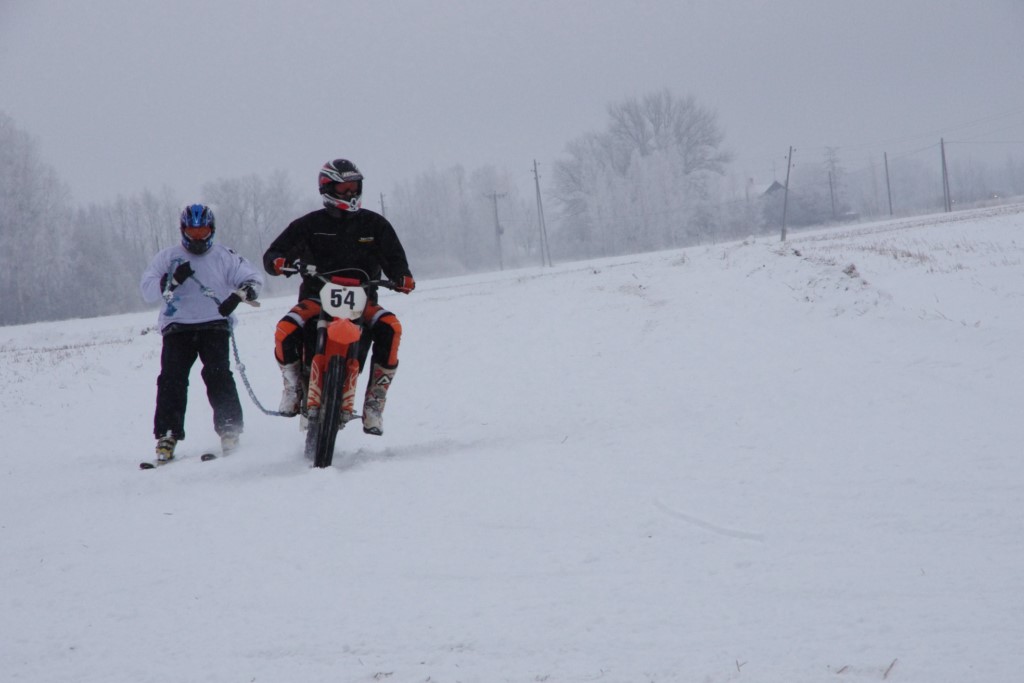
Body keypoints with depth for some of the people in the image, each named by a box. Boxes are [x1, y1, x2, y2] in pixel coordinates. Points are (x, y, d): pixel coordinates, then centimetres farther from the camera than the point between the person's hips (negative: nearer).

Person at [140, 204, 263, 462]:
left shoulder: (224, 257, 10)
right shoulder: (168, 257, 11)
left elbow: (254, 278, 3)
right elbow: (147, 290, 1)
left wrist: (237, 295, -17)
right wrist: (173, 280, -17)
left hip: (214, 324, -1)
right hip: (177, 326, 1)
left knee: (218, 375, -18)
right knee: (172, 378, -14)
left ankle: (229, 431, -16)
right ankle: (167, 436, -15)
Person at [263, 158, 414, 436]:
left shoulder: (375, 224, 9)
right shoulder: (309, 224, 5)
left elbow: (394, 259, 8)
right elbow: (273, 254, 3)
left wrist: (403, 277, -16)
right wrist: (278, 262, -22)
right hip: (316, 298, -1)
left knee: (390, 328, -29)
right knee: (285, 331, -30)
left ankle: (374, 404, -23)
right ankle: (293, 387, -1)